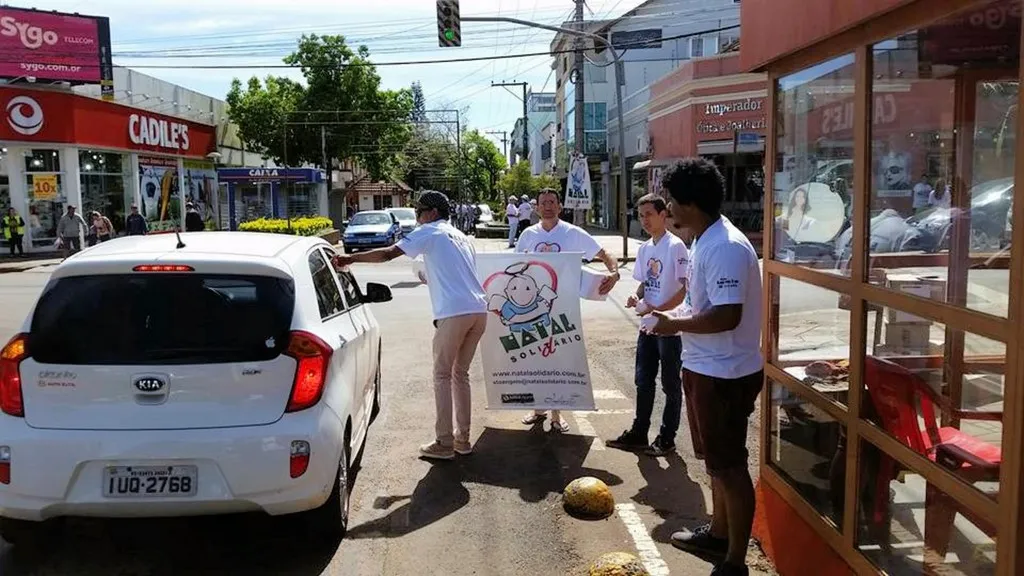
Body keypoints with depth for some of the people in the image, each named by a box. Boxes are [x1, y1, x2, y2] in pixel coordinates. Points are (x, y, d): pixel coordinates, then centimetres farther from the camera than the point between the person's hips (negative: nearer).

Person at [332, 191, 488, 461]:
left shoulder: (429, 232, 4)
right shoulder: (461, 236, 26)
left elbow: (388, 253, -5)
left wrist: (350, 258, 0)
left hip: (454, 313, -7)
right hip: (479, 311, 7)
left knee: (442, 376, 3)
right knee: (461, 374, 17)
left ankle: (444, 444, 5)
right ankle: (462, 439, 20)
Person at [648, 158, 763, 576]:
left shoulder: (725, 247, -24)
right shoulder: (704, 241, 9)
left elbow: (726, 316, -30)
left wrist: (675, 324, -18)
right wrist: (671, 315, 6)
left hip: (724, 374, -10)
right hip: (706, 368, 10)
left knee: (730, 467, 2)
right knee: (716, 460, 23)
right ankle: (718, 533, 41)